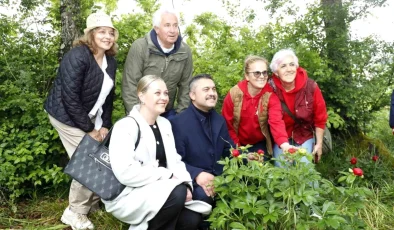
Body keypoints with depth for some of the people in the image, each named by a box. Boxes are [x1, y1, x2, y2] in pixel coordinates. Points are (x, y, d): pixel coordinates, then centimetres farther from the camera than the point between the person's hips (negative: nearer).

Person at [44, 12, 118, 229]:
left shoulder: (110, 61, 2)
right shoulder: (78, 56, -22)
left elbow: (108, 95, 7)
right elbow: (70, 97, -25)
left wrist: (105, 125, -2)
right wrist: (89, 128, -20)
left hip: (90, 116, 7)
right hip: (67, 116, -7)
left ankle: (93, 203, 26)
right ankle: (75, 212, 11)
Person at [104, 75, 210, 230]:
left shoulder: (165, 124, 10)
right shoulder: (125, 126, -14)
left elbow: (175, 161, 9)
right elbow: (125, 173, -25)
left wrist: (185, 184, -11)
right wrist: (167, 175, -20)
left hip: (157, 190, 7)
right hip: (128, 195, -7)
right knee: (177, 192, -29)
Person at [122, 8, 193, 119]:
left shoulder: (185, 51, -6)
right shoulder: (140, 47, -17)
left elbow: (185, 85, 1)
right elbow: (130, 85, -16)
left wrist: (181, 113, -2)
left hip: (168, 112, 3)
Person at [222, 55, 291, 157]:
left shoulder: (270, 95, -15)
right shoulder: (234, 94, -16)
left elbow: (276, 121, -30)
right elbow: (227, 124, -9)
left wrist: (284, 144, -47)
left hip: (260, 144, 0)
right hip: (239, 144, 0)